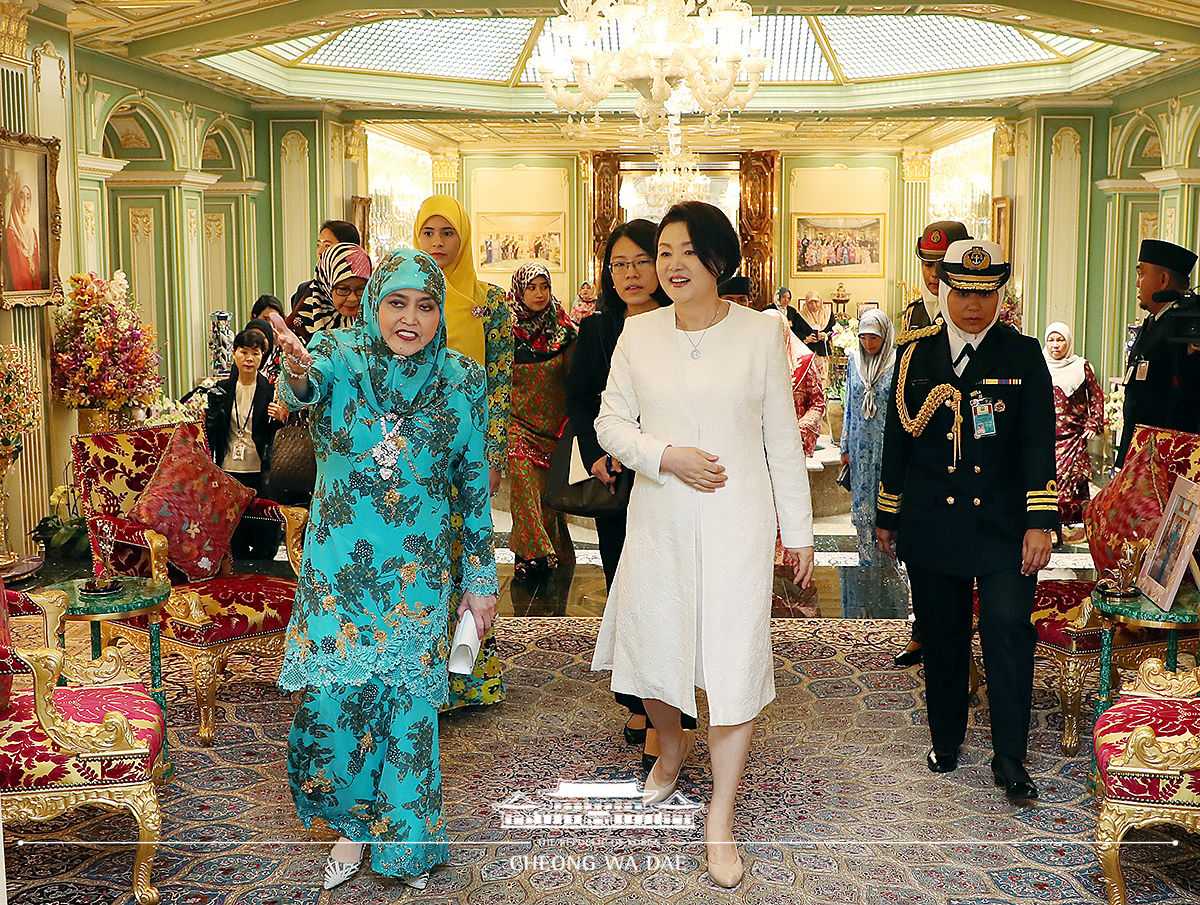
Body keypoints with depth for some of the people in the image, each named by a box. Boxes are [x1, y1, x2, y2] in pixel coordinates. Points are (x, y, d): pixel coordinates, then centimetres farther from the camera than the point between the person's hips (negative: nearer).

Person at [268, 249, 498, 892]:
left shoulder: (461, 381, -3)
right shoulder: (338, 354, -7)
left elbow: (474, 487, 3)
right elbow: (307, 388, -32)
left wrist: (481, 581, 5)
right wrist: (297, 373, -57)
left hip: (417, 575, 1)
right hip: (336, 571, 0)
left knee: (408, 705, 7)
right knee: (330, 702, 1)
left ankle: (405, 842, 29)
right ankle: (352, 824, 28)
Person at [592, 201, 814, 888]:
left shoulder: (760, 334, -3)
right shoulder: (638, 335, 3)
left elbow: (782, 438, 2)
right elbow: (611, 422, 5)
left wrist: (799, 530, 4)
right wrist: (665, 456, -14)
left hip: (737, 524, -2)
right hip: (659, 521, 3)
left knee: (736, 663, -3)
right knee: (653, 646, 14)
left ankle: (721, 820, 11)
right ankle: (673, 746, 47)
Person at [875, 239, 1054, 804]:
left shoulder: (1023, 355, 2)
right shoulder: (917, 354, 6)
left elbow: (1038, 443, -2)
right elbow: (897, 438, 10)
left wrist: (1040, 522, -8)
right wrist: (886, 516, 11)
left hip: (1003, 524, -2)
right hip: (931, 523, 2)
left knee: (1009, 629, -10)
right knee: (941, 636, 10)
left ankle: (1010, 759, 1)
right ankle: (945, 740, 28)